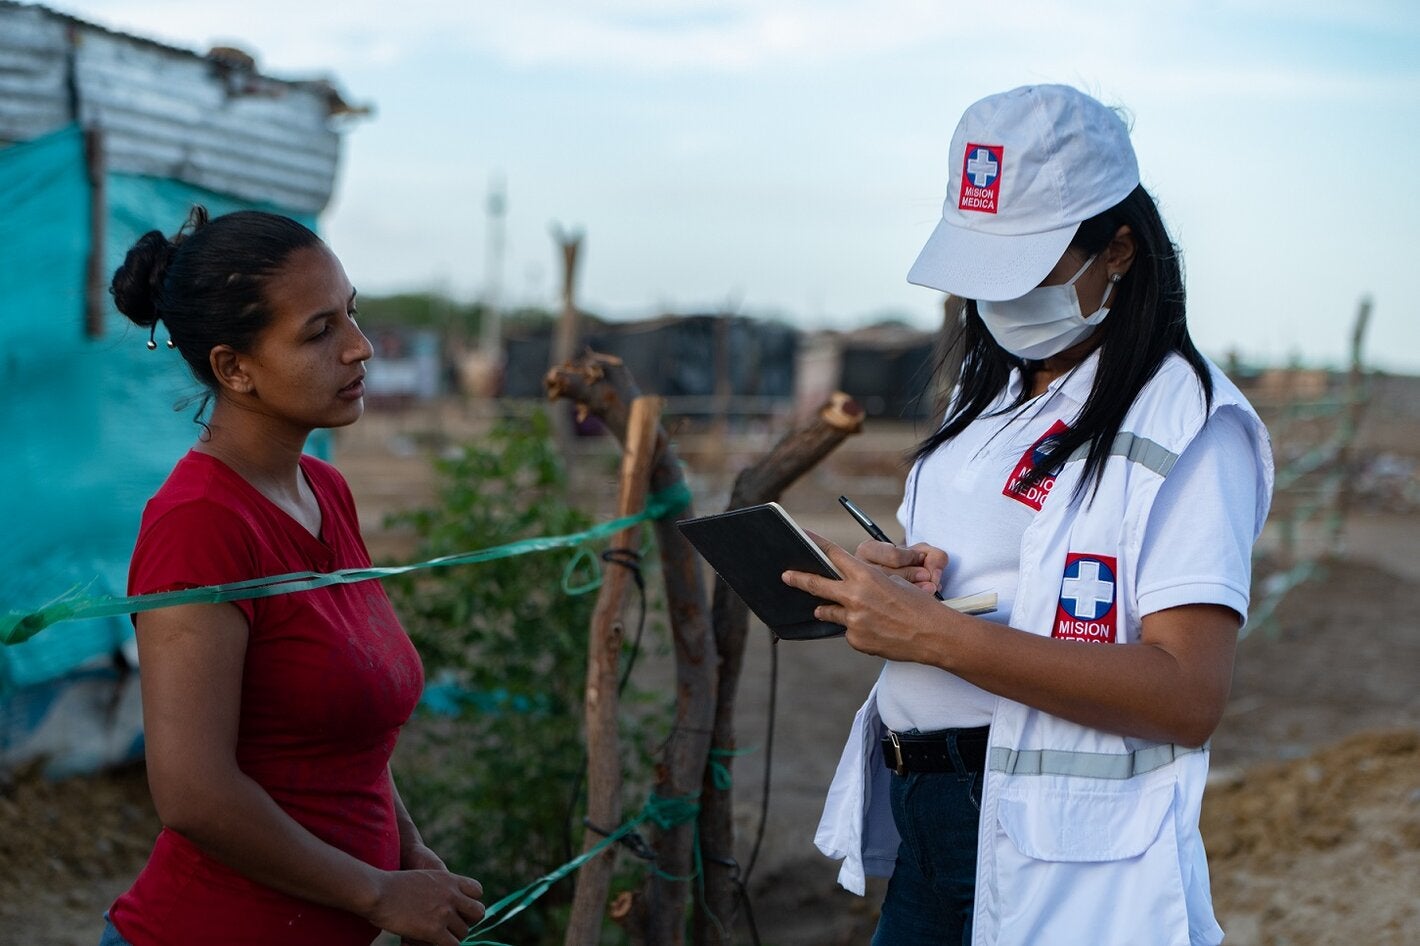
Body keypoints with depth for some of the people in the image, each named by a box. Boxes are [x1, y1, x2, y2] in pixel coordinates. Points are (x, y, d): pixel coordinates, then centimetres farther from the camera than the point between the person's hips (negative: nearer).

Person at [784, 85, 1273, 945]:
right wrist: (894, 581, -1)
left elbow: (1190, 697, -22)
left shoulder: (1186, 422, -12)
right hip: (920, 818, 7)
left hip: (1063, 863, -7)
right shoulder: (991, 391, 13)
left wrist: (936, 636, -25)